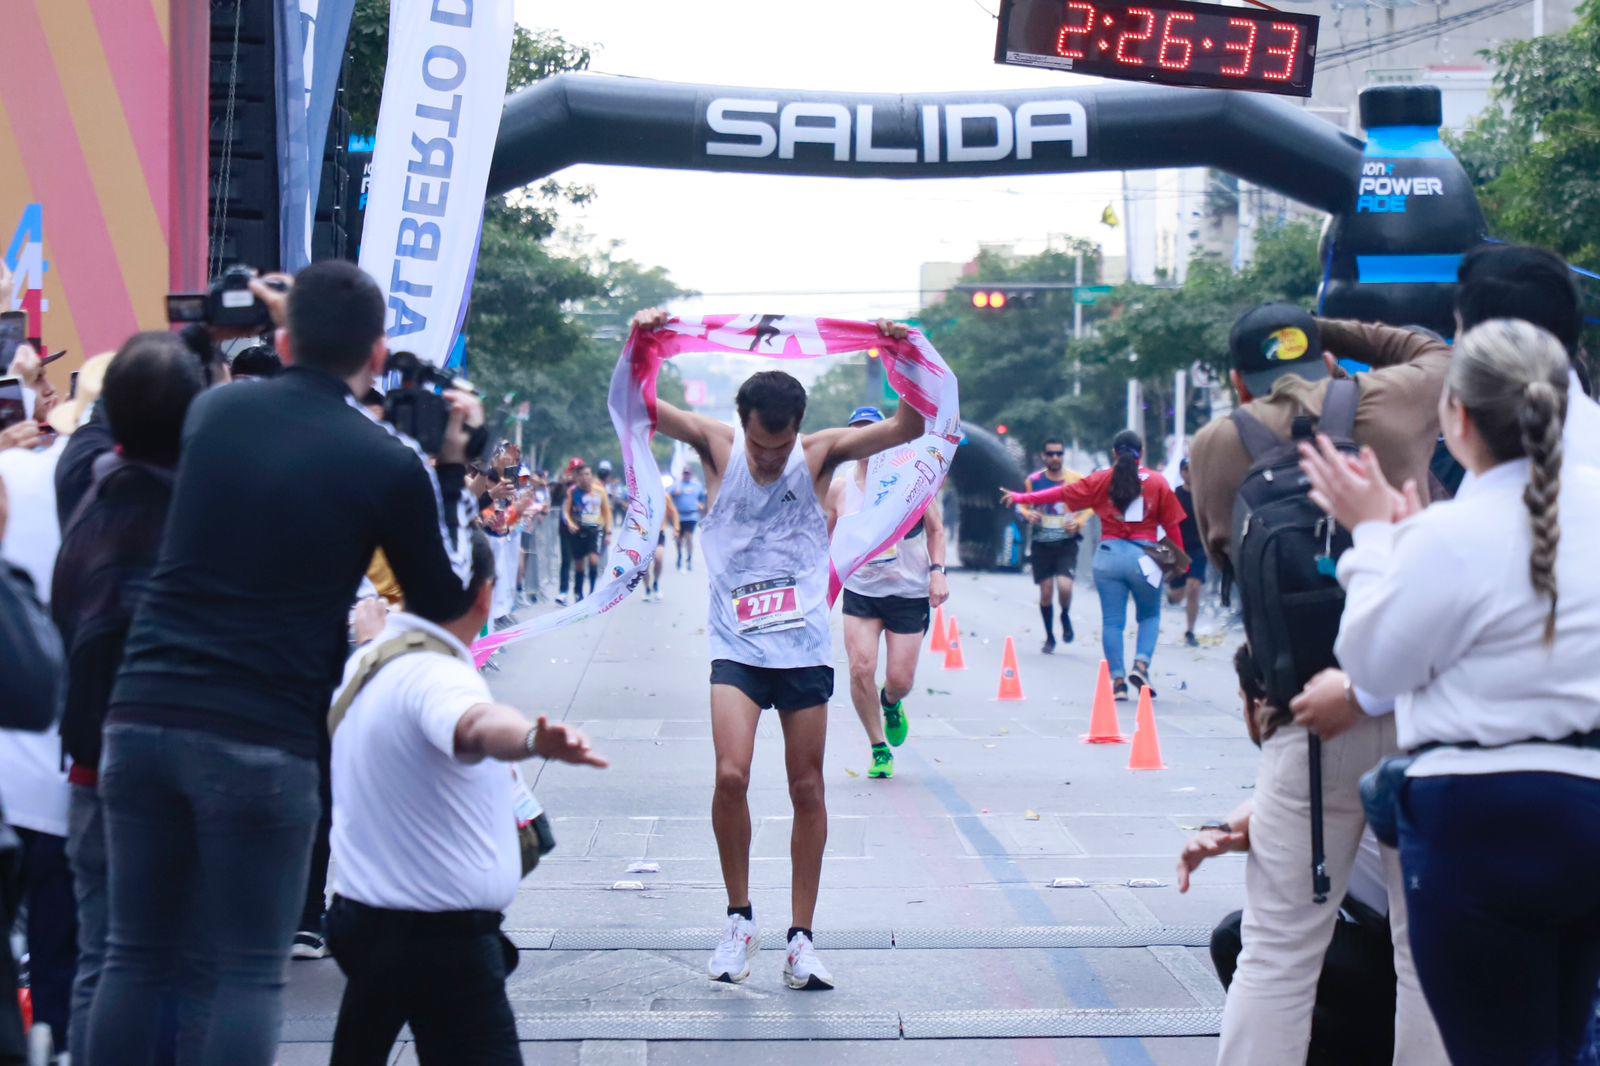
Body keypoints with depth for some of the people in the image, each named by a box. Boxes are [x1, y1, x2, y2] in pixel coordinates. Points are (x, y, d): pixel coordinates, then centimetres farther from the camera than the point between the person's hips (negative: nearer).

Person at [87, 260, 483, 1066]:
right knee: (249, 972, 4)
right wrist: (450, 471, 14)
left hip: (143, 718, 4)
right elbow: (445, 599, 8)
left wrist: (282, 326, 37)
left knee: (135, 956, 13)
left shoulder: (214, 411, 6)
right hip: (260, 742, -4)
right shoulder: (390, 463, -5)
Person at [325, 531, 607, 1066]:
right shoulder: (435, 674, -22)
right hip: (441, 939, -10)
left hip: (359, 916, 10)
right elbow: (476, 723, -47)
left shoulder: (360, 665, 8)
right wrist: (533, 738, -67)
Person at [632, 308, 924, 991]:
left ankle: (801, 936, 14)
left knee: (807, 790, 4)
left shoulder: (820, 455, 0)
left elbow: (907, 428, -6)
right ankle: (739, 916, 4)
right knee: (731, 775, -16)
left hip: (805, 648, 1)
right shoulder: (717, 447, 0)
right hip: (737, 647, -1)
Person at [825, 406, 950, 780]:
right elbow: (831, 538, 13)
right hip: (860, 592, 1)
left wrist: (937, 571, -8)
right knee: (860, 669, -16)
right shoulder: (839, 486, -1)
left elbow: (935, 529, 5)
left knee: (900, 680, -1)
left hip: (909, 593, -1)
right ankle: (880, 749, 3)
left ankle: (891, 703, 39)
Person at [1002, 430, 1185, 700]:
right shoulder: (1157, 482, 3)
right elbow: (1172, 524, 3)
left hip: (1109, 555, 1)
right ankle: (1141, 664, -6)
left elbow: (1062, 493, 8)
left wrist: (1020, 498, 18)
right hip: (1144, 556, -1)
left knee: (1112, 621, 6)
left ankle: (1118, 680, 1)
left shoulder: (1101, 480, 5)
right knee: (1150, 615, 16)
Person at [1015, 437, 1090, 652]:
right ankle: (1049, 637, 21)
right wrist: (1027, 514, -12)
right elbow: (1022, 505, 11)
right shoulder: (1034, 480, 1)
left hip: (1067, 542, -2)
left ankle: (1066, 616, 14)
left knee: (1064, 586, -19)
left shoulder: (1076, 479, -2)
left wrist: (1079, 522, -10)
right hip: (1042, 543, 2)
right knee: (1046, 592, 3)